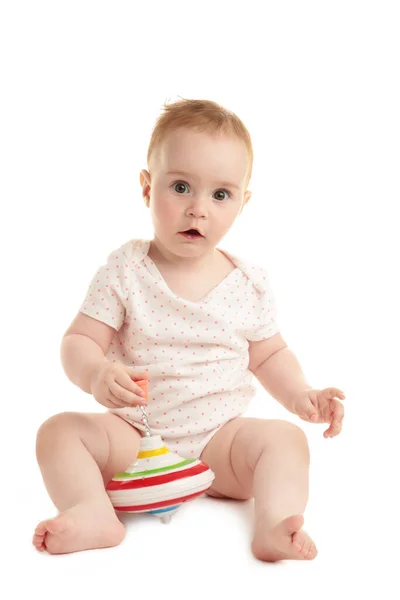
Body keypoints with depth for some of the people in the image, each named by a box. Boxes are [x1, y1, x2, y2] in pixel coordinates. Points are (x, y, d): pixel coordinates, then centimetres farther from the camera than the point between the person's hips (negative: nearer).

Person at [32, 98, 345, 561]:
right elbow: (78, 341, -8)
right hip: (133, 437, 0)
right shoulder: (124, 271, -7)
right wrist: (97, 375, -31)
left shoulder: (249, 283, -1)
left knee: (285, 438, -21)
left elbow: (269, 355, 11)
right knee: (59, 430, -20)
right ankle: (94, 514, -36)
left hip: (219, 439, 1)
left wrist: (301, 396, -7)